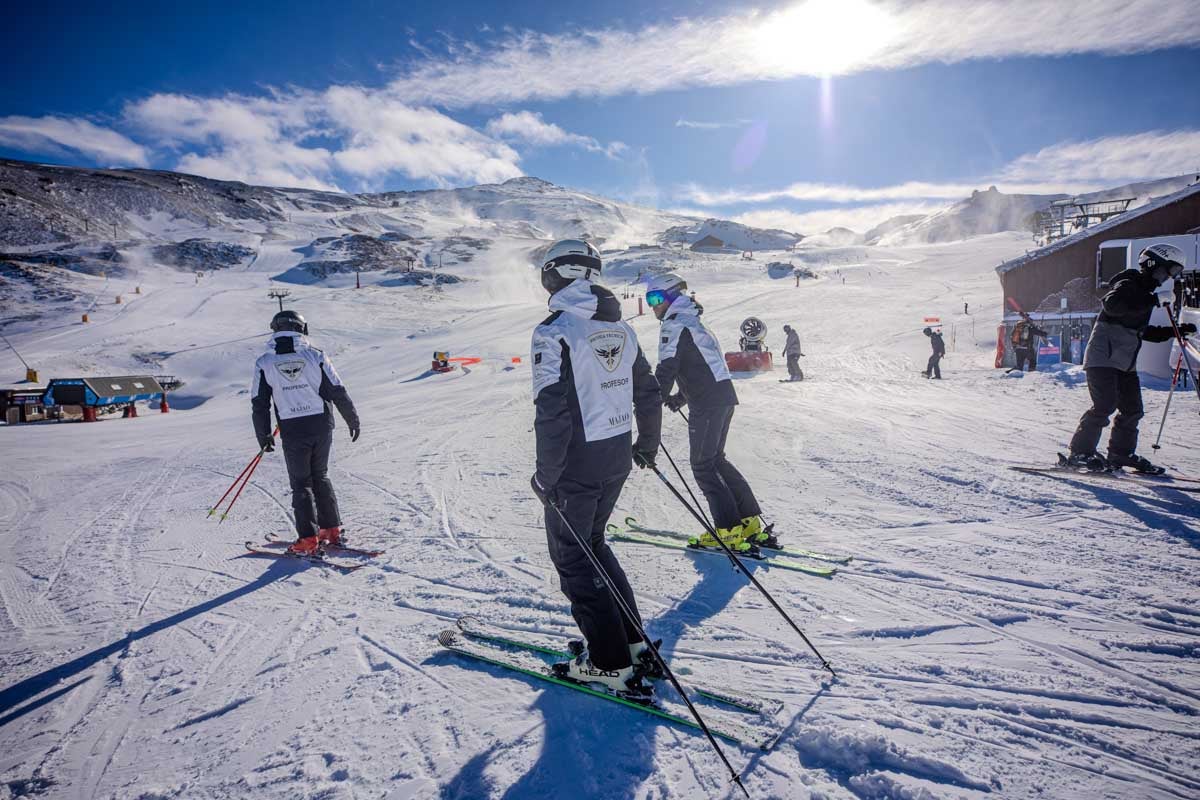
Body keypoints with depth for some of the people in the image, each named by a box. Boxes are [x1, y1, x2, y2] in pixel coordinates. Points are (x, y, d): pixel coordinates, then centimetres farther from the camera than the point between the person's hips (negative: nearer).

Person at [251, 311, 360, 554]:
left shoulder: (264, 363, -2)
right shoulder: (315, 356, -3)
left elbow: (259, 404, 1)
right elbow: (338, 392, -3)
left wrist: (264, 436, 12)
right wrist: (353, 420, 9)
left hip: (292, 432, -1)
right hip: (322, 427, 1)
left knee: (301, 484, 9)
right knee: (321, 477, 18)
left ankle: (309, 539, 5)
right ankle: (332, 529, 20)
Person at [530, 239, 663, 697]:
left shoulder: (554, 331, -15)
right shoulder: (620, 328, 7)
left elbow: (553, 412, -21)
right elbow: (648, 393, 12)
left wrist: (545, 474, -11)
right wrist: (647, 445, 25)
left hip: (577, 463, -7)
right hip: (617, 457, 7)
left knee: (571, 555, 8)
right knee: (592, 543, 23)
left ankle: (611, 663, 14)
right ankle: (631, 641, 28)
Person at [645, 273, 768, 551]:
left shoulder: (675, 324, -8)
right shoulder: (692, 320, 23)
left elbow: (667, 369, -16)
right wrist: (681, 397, 28)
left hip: (707, 403, -9)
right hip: (724, 395, 10)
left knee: (703, 466, -3)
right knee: (715, 459, 17)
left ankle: (730, 531, -2)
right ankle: (750, 522, 20)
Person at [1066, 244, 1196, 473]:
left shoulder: (1146, 293, 23)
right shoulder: (1128, 284, -7)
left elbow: (1142, 331, 28)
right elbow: (1110, 304, -29)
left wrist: (1176, 331, 23)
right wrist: (1147, 302, -31)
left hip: (1126, 361, 10)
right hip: (1104, 357, -10)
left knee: (1132, 408, 10)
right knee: (1105, 405, -17)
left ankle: (1121, 452, 22)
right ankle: (1080, 452, -13)